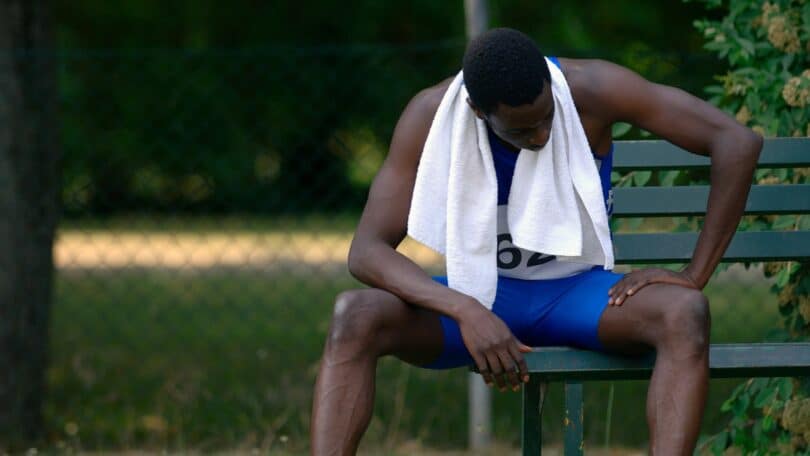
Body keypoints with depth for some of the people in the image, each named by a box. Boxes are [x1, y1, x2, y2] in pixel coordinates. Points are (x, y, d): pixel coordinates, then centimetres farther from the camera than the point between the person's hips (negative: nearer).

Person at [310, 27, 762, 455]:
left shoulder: (590, 90, -20)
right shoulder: (432, 116, -19)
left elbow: (739, 141, -19)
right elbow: (367, 251, -23)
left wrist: (694, 277, -22)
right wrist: (466, 312, -39)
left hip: (579, 293, 0)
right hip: (480, 295, 0)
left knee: (684, 314, -34)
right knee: (356, 315, -30)